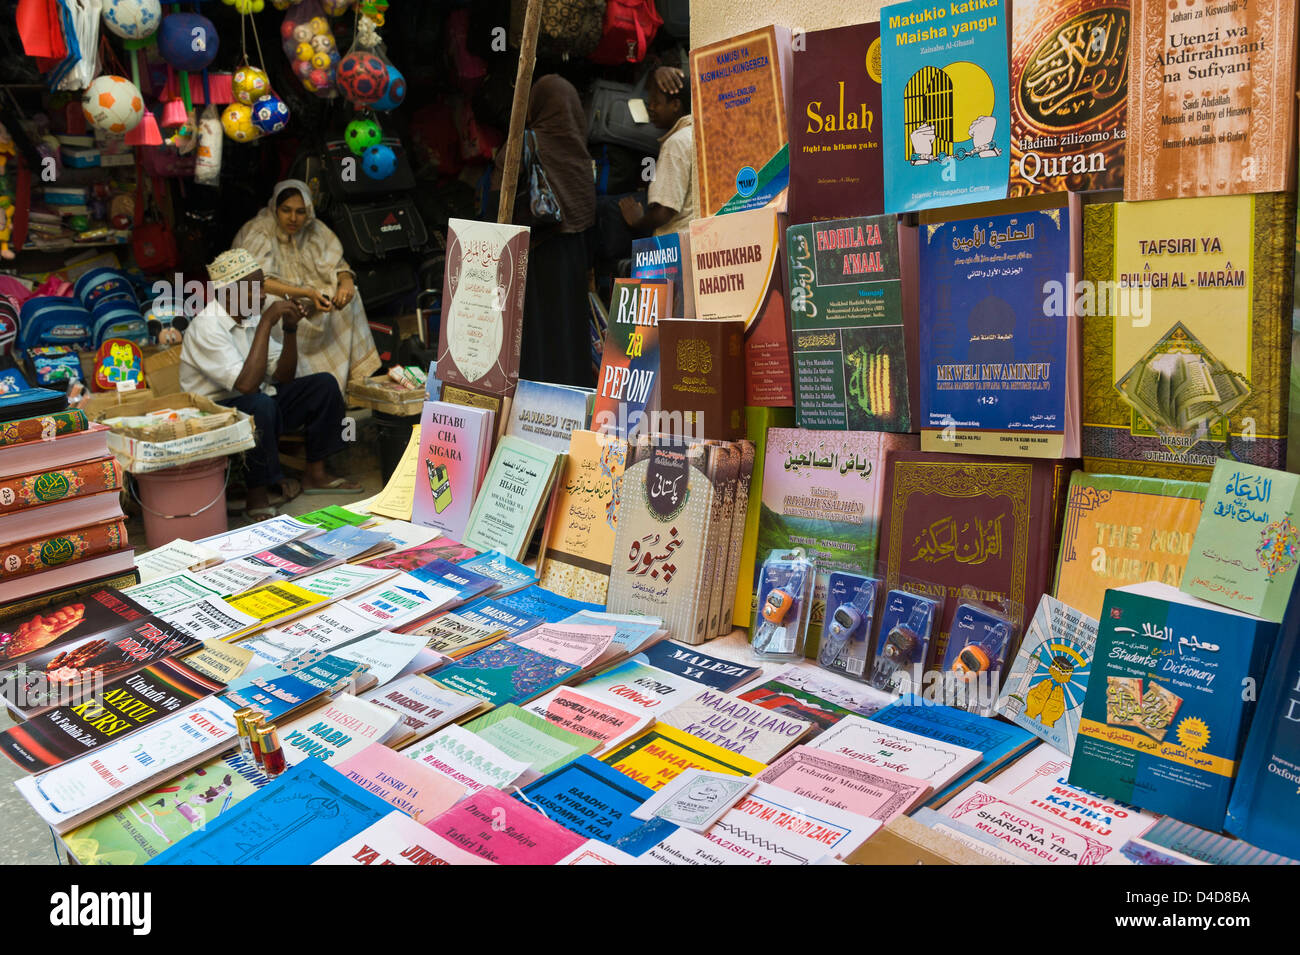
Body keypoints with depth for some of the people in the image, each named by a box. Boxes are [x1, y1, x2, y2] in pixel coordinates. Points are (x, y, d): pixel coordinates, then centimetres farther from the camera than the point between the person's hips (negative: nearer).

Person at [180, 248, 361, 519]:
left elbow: (283, 377, 5)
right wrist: (266, 323, -27)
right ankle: (258, 492, -20)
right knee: (260, 404, -38)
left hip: (259, 405, 8)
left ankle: (315, 473, 3)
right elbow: (246, 384, -32)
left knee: (324, 384, -2)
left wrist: (290, 329, -9)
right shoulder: (206, 327, -20)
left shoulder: (253, 315, 5)